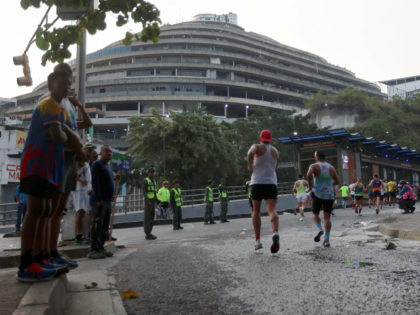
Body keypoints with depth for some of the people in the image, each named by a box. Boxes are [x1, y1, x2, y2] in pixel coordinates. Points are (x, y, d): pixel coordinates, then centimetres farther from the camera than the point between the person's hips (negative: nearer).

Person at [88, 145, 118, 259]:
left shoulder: (108, 166, 21)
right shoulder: (97, 164, -6)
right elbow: (95, 182, -15)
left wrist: (114, 178, 7)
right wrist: (99, 199, -21)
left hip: (108, 201, 9)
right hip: (99, 201, -9)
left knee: (105, 226, 10)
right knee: (97, 225, -9)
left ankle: (101, 248, 16)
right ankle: (93, 250, -6)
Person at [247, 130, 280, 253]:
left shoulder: (257, 147, 2)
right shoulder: (275, 151, 17)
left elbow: (250, 153, -22)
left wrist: (250, 165, -8)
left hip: (257, 183, -2)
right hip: (271, 183, 2)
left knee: (256, 211, 12)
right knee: (272, 210, -10)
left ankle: (258, 241, 12)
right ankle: (275, 233, -38)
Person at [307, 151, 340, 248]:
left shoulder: (314, 166, -3)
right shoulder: (331, 167, 10)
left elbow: (309, 174, -24)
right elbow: (337, 181, 14)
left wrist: (310, 184, -9)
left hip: (318, 194, -3)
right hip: (329, 195, 3)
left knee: (315, 213, 15)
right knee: (327, 217, 4)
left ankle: (319, 229, -11)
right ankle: (327, 239, -4)